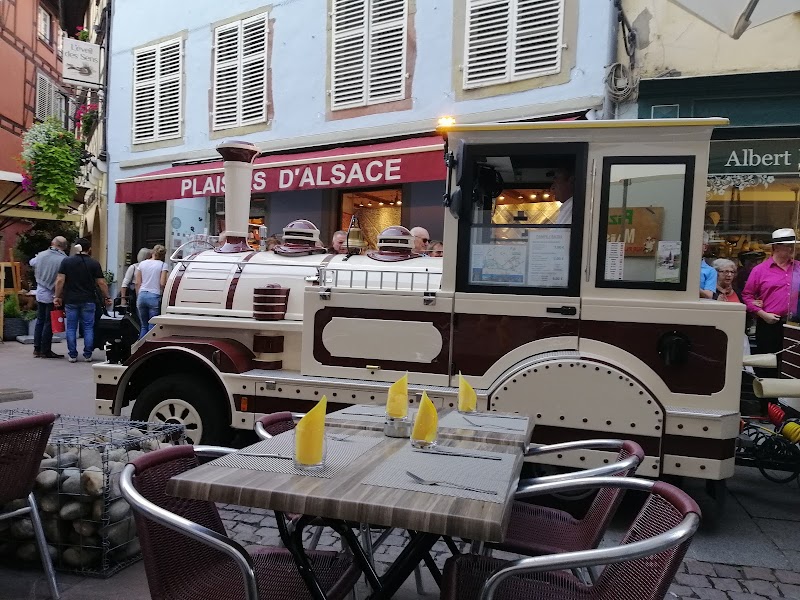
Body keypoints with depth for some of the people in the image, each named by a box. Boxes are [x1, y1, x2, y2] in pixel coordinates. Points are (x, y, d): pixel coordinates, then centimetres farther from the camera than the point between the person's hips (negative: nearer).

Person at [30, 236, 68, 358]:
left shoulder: (41, 255, -1)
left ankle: (37, 349, 21)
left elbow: (32, 263, 19)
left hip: (40, 294, 6)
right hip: (53, 296, -6)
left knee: (40, 320, 16)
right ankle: (45, 351, 6)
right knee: (49, 323, 2)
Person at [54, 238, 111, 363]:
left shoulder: (66, 262, 1)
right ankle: (87, 355, 6)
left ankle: (72, 355, 8)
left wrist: (58, 297, 3)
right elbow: (101, 283, -2)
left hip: (71, 301, 1)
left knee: (71, 328, 7)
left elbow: (60, 280, -4)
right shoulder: (94, 263, -1)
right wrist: (107, 297, 7)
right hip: (88, 301, -1)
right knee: (88, 327, 6)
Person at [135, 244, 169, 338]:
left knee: (143, 326, 13)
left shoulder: (142, 264, 11)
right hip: (154, 296, -4)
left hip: (142, 295, 4)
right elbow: (162, 283, -9)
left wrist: (138, 297, 16)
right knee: (152, 327, 0)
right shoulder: (163, 265, -2)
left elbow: (137, 283, 9)